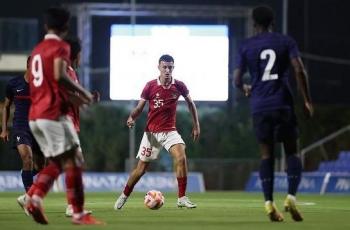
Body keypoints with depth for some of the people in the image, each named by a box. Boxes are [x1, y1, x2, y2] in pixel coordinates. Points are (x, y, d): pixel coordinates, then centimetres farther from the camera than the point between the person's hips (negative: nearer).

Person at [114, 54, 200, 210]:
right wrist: (131, 118, -21)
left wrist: (196, 125, 12)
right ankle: (124, 197, 26)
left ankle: (182, 198, -17)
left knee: (181, 157, -25)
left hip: (170, 131, 1)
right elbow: (139, 107, 0)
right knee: (141, 168, 3)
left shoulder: (179, 86, -3)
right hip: (151, 132, -1)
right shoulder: (150, 86, -7)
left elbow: (190, 103, 13)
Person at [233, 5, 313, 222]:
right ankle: (291, 196, -13)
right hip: (283, 104, -1)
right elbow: (299, 70, -8)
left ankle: (269, 202, -6)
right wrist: (307, 100, -1)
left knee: (267, 154, 7)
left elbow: (237, 79, 6)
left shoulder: (246, 46, 7)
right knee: (292, 151, 7)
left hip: (259, 106, 1)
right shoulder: (286, 42, 4)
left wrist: (245, 88, 30)